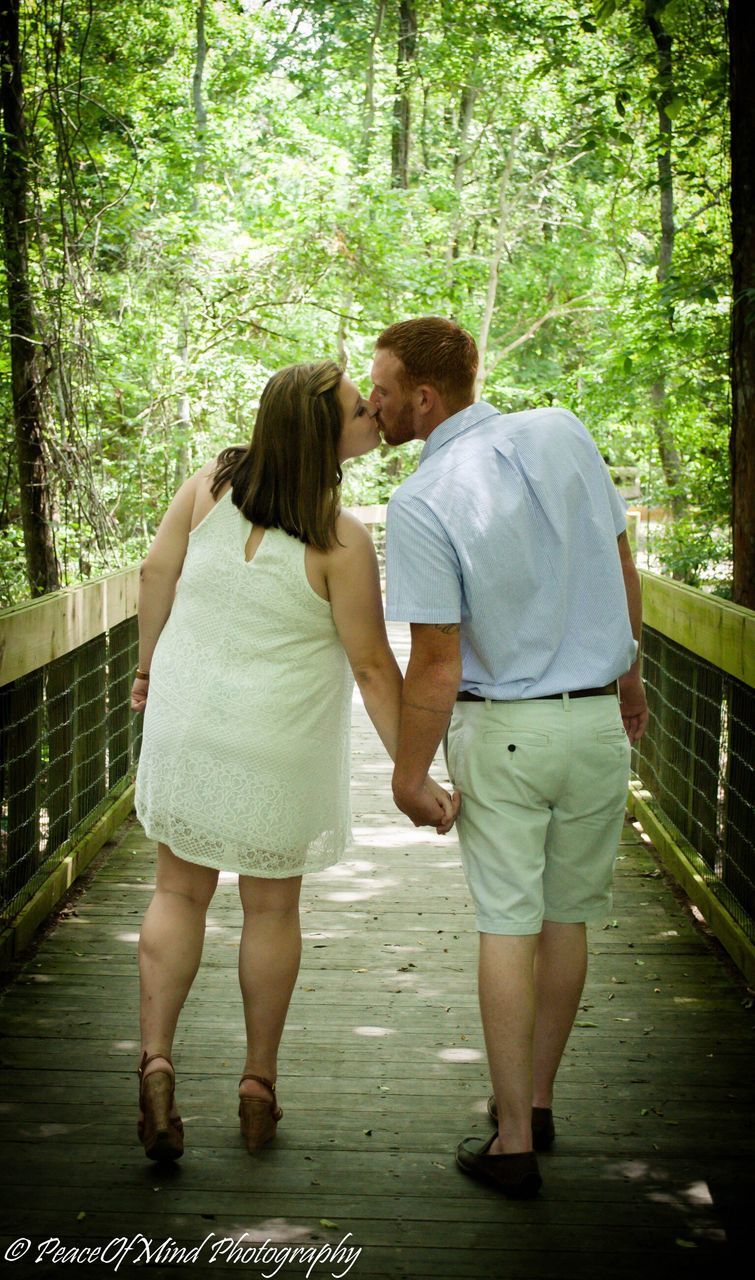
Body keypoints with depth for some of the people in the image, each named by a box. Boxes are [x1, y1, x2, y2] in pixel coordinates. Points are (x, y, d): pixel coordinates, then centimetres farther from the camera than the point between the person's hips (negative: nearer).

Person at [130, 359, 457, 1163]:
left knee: (179, 892, 16)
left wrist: (148, 666, 17)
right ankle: (259, 1084, 23)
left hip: (187, 725, 3)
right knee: (272, 908, 13)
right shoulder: (340, 540, -18)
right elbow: (372, 668, -16)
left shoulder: (211, 485, -7)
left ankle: (155, 1060, 4)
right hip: (280, 747, -3)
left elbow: (156, 572, 2)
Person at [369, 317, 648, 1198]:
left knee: (507, 926, 6)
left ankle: (513, 1141, 13)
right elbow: (621, 566, 7)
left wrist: (408, 770, -3)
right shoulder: (563, 433, -2)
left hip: (499, 729, -4)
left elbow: (436, 665, -16)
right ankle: (535, 1101, 31)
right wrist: (630, 672, 20)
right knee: (567, 918, 16)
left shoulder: (422, 503, -17)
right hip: (597, 721, 4)